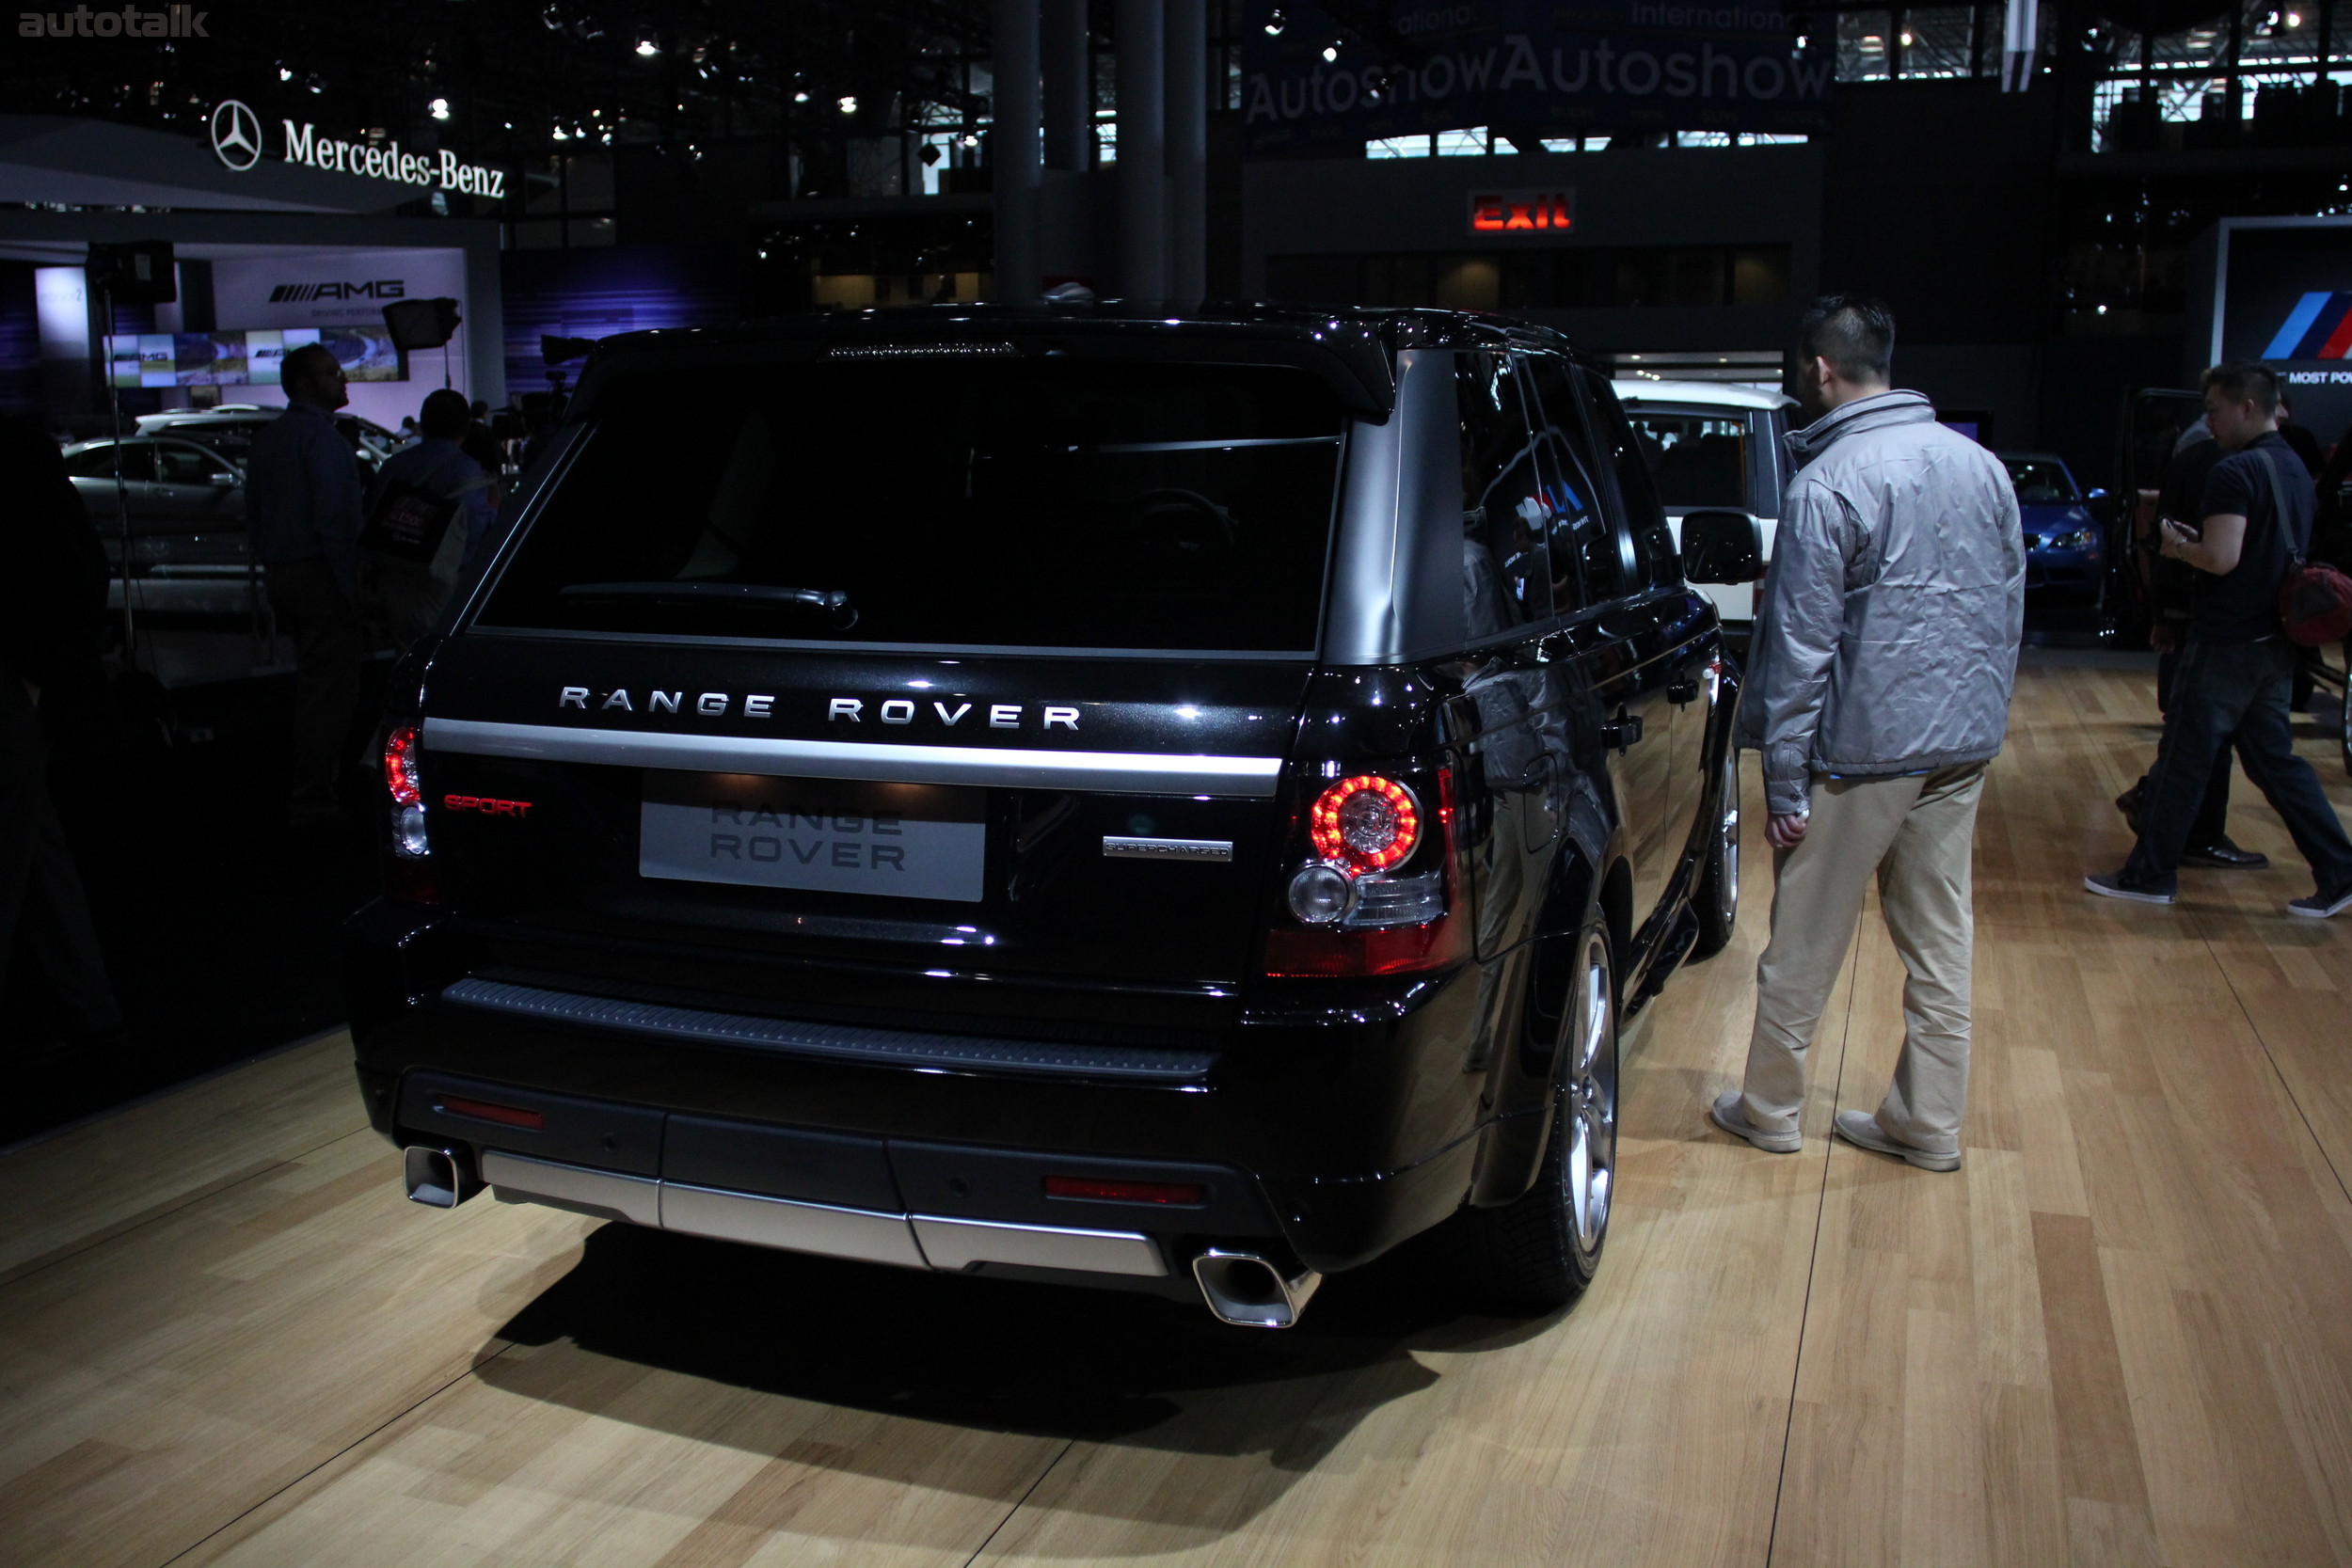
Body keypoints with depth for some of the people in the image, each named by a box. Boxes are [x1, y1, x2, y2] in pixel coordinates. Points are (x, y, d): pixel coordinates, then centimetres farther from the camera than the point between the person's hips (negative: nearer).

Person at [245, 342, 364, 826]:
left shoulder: (267, 436, 15)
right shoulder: (321, 436, -14)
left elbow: (253, 511, 20)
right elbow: (333, 517, -21)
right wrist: (350, 584, -18)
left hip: (279, 573, 10)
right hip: (319, 573, -10)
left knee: (312, 679, 21)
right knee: (329, 685, -6)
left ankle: (318, 779, 32)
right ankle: (313, 798, -5)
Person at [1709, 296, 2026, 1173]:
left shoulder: (1828, 485, -15)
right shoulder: (1982, 466, 7)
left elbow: (1801, 646, -15)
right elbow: (2009, 611, 14)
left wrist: (1784, 784, -10)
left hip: (1863, 746, -6)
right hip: (1964, 743, 7)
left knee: (1804, 945, 8)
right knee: (1941, 942, 13)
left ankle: (1769, 1108, 21)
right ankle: (1929, 1125, 22)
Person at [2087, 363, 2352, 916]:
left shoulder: (2234, 472, -17)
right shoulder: (2296, 471, 12)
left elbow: (2221, 558, -25)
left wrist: (2180, 546, -6)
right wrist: (2199, 543, 14)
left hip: (2226, 644, -9)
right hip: (2275, 643, 9)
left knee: (2183, 761, 2)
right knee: (2273, 758, 15)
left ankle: (2150, 875, 11)